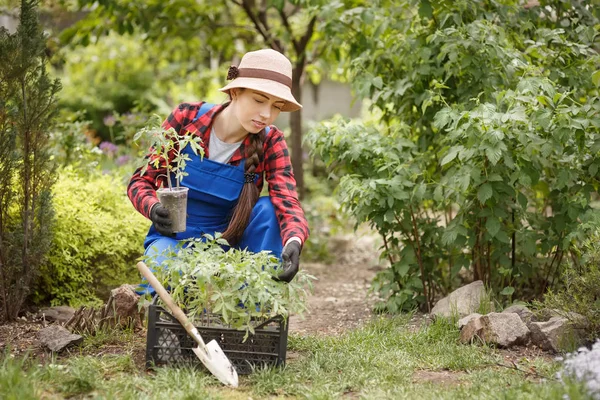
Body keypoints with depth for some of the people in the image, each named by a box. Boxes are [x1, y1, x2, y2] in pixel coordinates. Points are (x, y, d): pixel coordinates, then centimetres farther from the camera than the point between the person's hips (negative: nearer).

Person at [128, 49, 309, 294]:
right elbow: (141, 180, -9)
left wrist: (293, 243, -50)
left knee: (268, 208, -27)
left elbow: (287, 203, -26)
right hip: (174, 238, -2)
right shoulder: (186, 118, -13)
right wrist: (154, 209, -33)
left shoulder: (271, 144, -11)